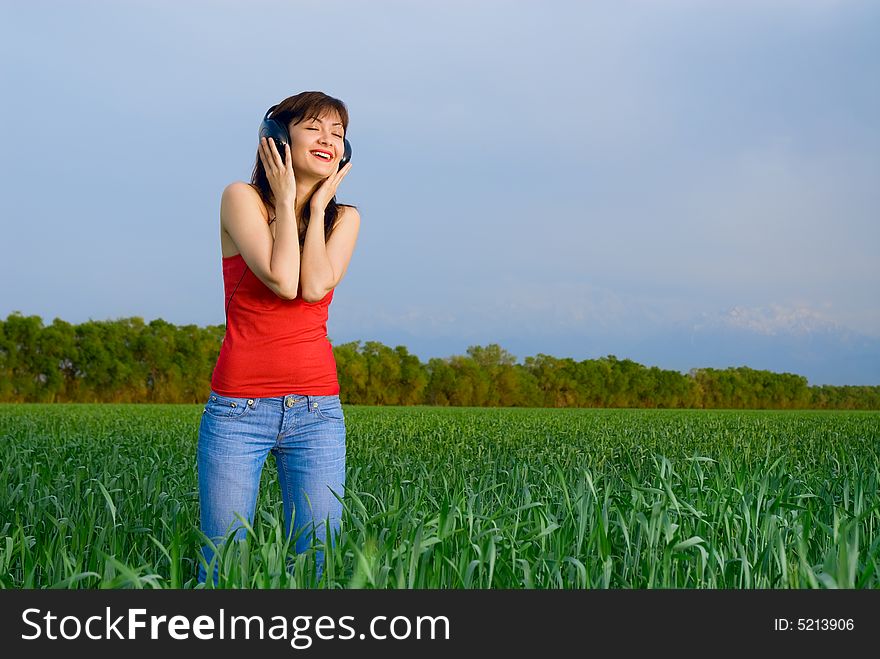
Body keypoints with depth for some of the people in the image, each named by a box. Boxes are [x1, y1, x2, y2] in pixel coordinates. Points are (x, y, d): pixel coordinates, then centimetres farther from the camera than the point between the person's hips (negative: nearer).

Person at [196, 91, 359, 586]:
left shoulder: (344, 218, 10)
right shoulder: (241, 197, -1)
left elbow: (316, 285, -9)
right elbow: (283, 280, -15)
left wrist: (318, 203, -2)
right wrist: (286, 198, -5)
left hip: (317, 411, 3)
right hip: (238, 408, -3)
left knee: (314, 563, 3)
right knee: (222, 568, 0)